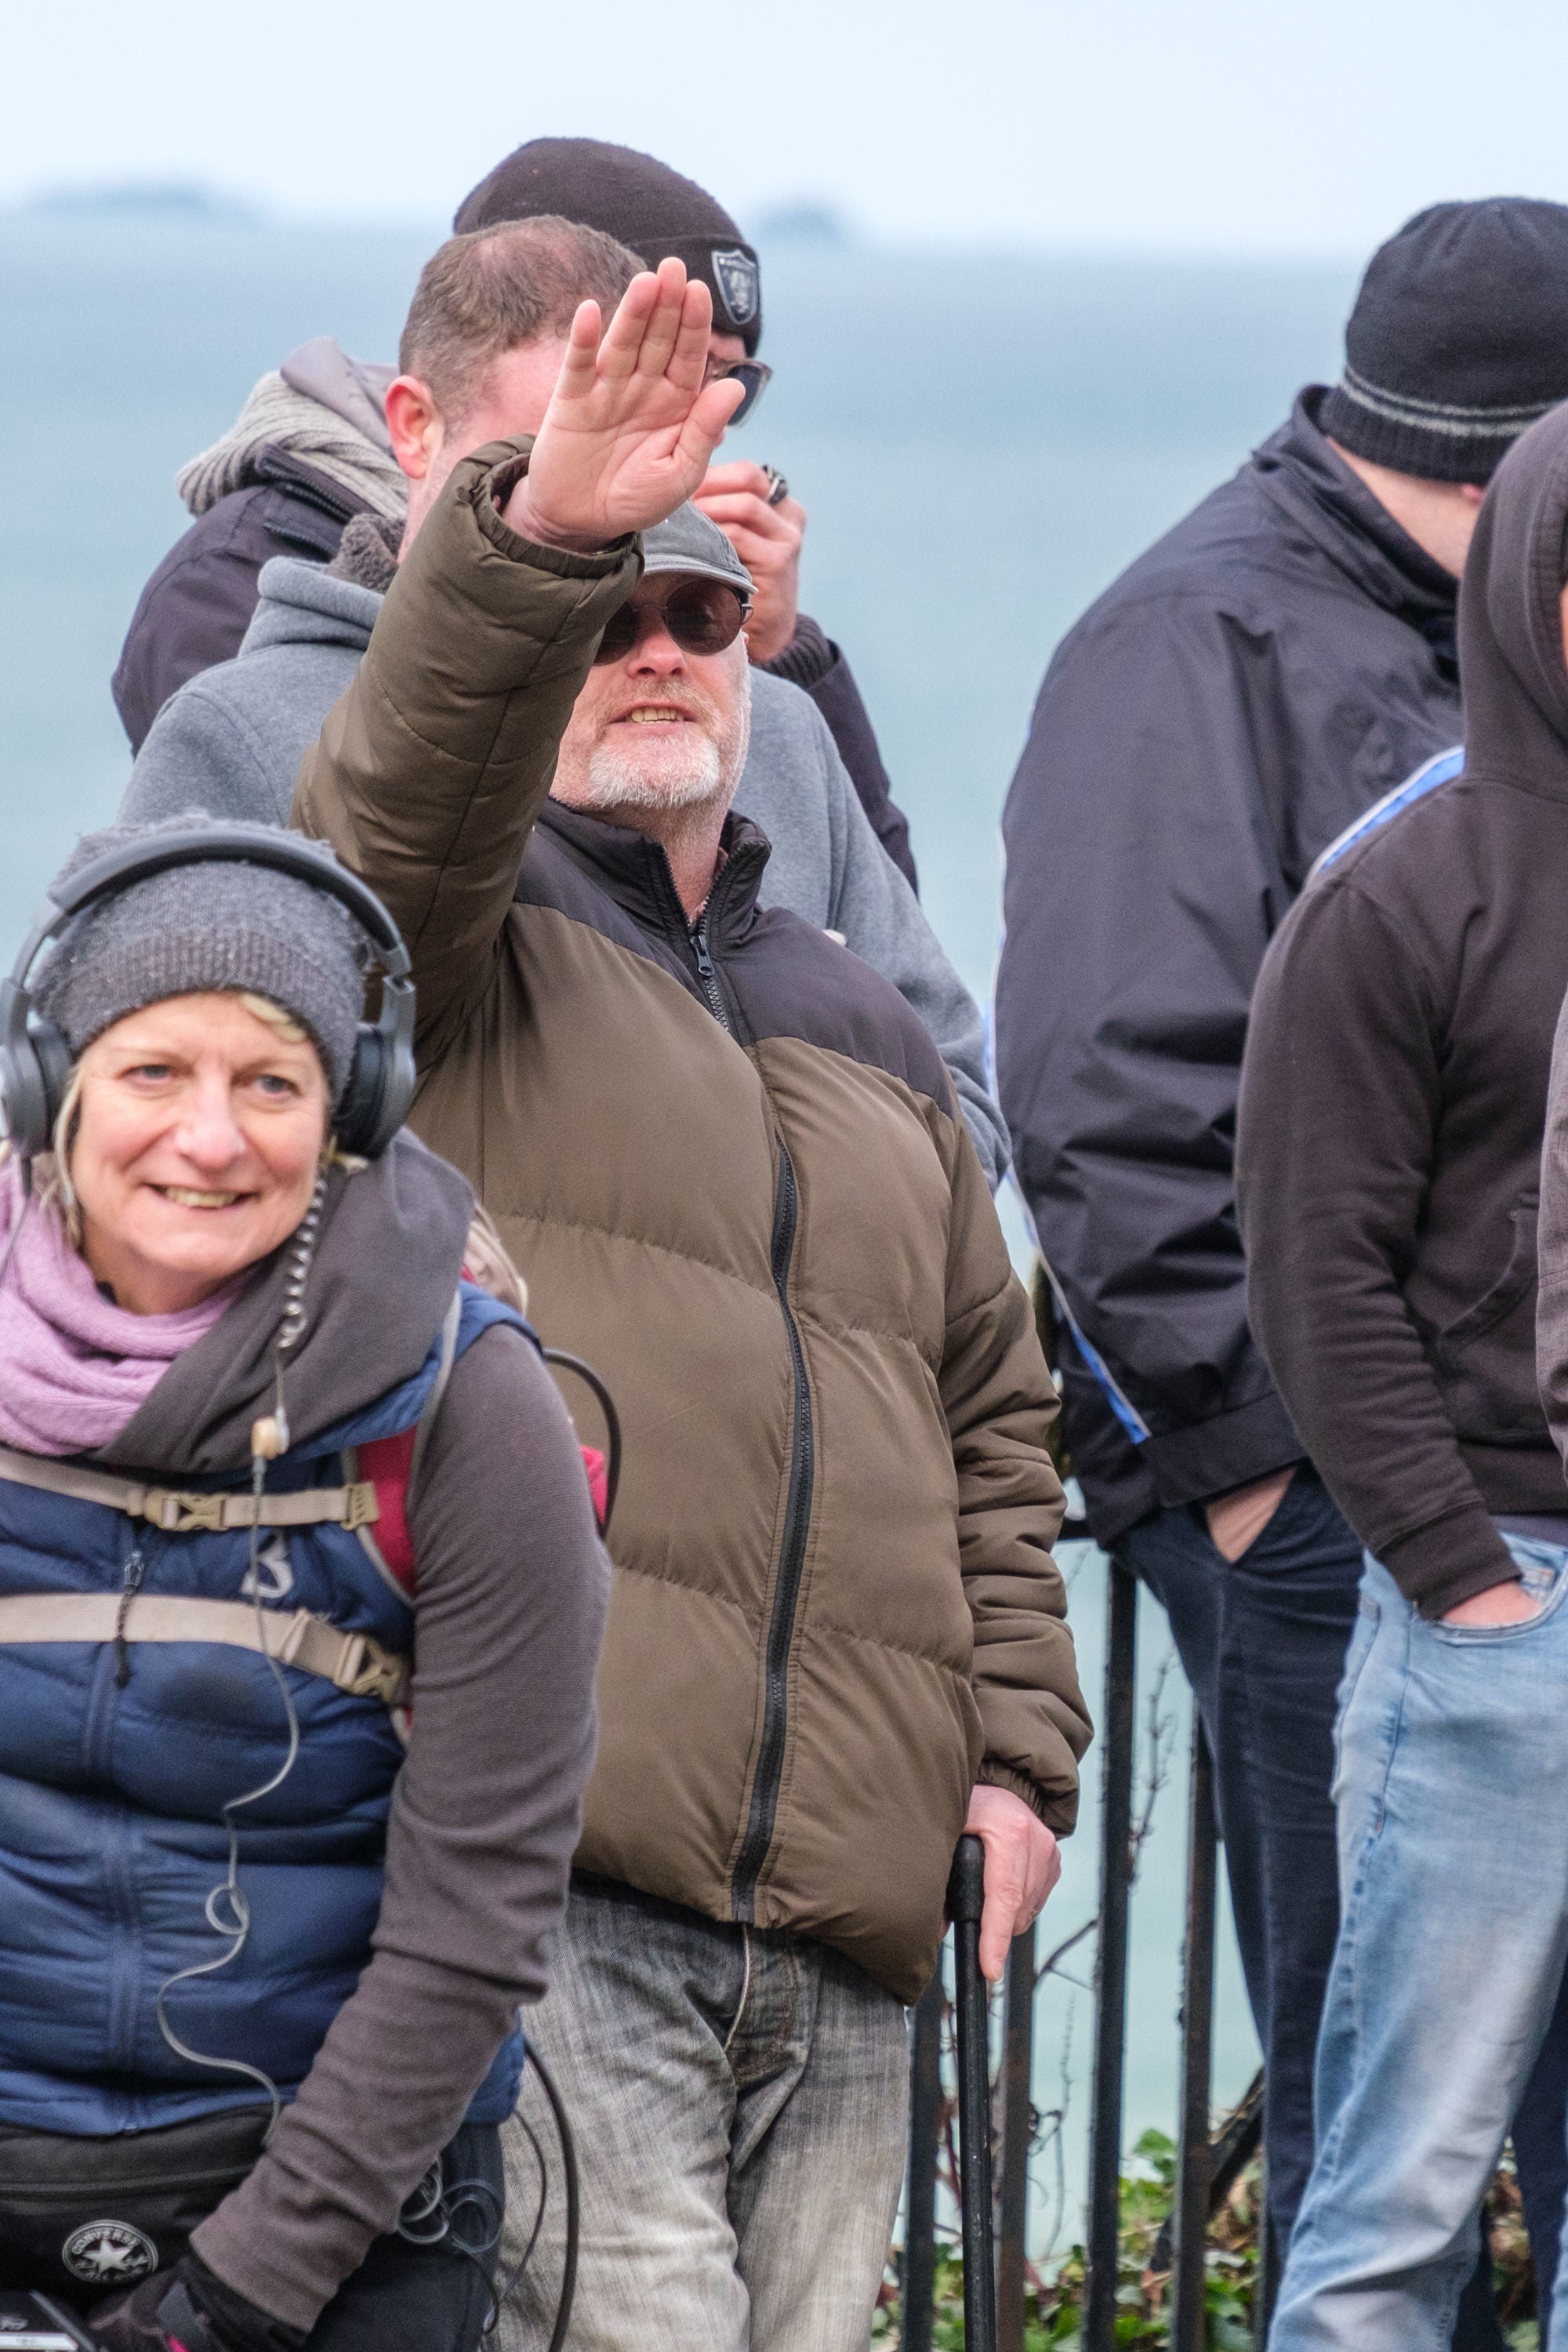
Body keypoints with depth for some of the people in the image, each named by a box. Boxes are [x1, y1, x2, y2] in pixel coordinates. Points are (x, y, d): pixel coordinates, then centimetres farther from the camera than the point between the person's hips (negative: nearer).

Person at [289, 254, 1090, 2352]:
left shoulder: (867, 1042, 27)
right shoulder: (468, 943, 8)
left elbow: (992, 1427, 29)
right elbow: (411, 775, -16)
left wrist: (1015, 1759, 16)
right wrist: (536, 540, -34)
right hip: (541, 1882, -6)